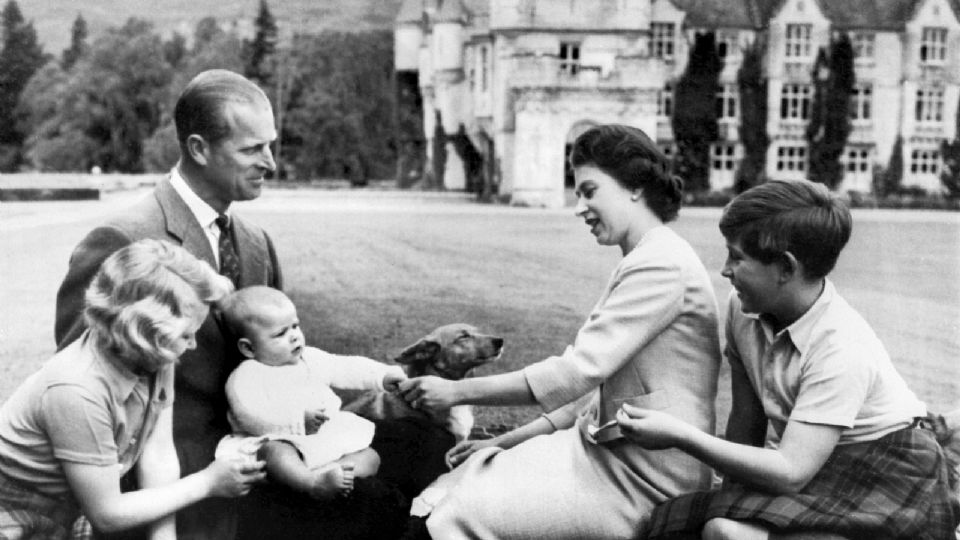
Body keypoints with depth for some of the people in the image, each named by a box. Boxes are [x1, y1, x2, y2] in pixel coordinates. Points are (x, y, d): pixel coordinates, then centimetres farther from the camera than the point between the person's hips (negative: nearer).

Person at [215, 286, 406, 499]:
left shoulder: (310, 359, 17)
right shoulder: (245, 378, -6)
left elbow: (348, 369, 17)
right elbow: (252, 417, -20)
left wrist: (384, 375, 3)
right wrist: (299, 421, -28)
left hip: (330, 440, 7)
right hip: (279, 441, -7)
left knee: (370, 457, -8)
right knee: (275, 453, -40)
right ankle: (313, 483, -62)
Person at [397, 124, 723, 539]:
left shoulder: (661, 264, -15)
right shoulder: (644, 262, 18)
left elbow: (575, 371, -20)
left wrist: (457, 391, -14)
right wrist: (509, 441, 11)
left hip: (641, 481, -9)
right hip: (610, 453, 9)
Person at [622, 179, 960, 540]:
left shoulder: (841, 349, -26)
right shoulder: (743, 309, -4)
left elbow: (790, 474, -29)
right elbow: (746, 419, 5)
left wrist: (681, 436, -29)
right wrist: (730, 494, 2)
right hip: (808, 468, 6)